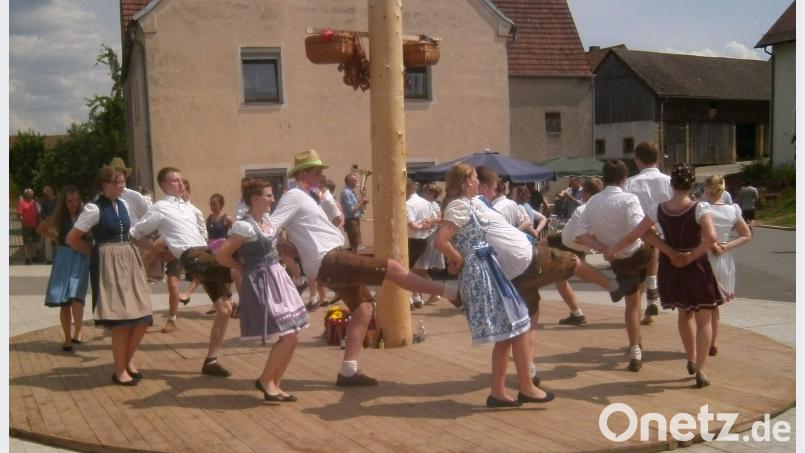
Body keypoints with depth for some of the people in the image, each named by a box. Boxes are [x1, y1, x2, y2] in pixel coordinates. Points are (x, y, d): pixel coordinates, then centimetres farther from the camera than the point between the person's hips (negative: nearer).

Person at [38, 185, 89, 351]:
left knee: (76, 297, -19)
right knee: (64, 301, 3)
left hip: (81, 258, -2)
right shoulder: (59, 217, 7)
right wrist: (54, 238, 9)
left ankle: (77, 333, -8)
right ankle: (67, 338, 10)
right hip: (63, 258, 3)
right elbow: (41, 229, 22)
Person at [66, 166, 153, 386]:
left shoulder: (124, 204, 10)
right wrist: (96, 252, -1)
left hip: (129, 260, 7)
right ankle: (119, 370, 7)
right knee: (122, 318, -9)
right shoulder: (94, 209, -10)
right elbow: (71, 239, -7)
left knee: (143, 316, 4)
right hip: (109, 264, -7)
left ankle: (128, 360, 24)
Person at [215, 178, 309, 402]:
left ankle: (274, 384, 18)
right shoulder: (245, 226, -17)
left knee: (293, 337, 7)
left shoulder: (266, 219, 9)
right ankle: (265, 380, 7)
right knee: (288, 336, -11)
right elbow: (221, 255, -14)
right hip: (262, 283, -9)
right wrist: (244, 269, -3)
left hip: (277, 277, 9)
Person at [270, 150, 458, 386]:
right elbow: (269, 228, -17)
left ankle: (348, 372, 11)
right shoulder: (294, 196, -8)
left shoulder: (302, 197, 21)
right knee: (393, 268, -11)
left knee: (363, 309, 10)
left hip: (332, 260, 10)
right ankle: (452, 292, -4)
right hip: (330, 261, -10)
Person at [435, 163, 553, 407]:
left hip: (486, 271, 10)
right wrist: (459, 261, -13)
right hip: (479, 274, -10)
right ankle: (526, 388, 6)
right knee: (518, 327, -5)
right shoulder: (460, 206, -15)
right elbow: (441, 241, -25)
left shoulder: (469, 204, 14)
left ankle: (498, 392, 17)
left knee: (506, 334, 11)